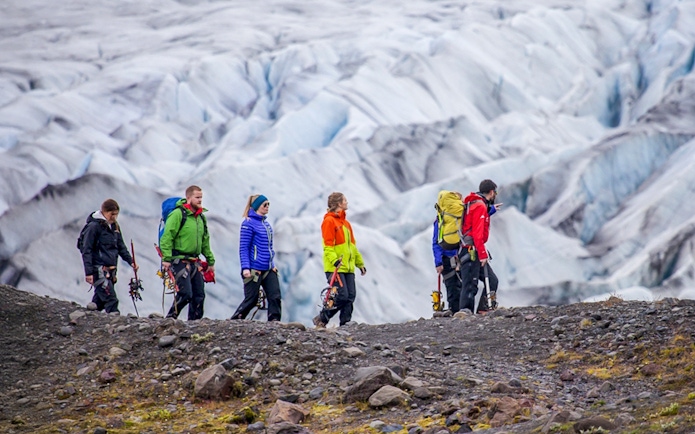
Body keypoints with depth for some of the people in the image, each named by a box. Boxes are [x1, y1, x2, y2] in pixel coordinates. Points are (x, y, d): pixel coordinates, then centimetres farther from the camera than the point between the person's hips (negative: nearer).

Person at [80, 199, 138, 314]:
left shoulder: (114, 226, 13)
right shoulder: (94, 226, -10)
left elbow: (121, 247, 23)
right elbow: (86, 251, -12)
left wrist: (130, 261, 10)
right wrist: (88, 272, -17)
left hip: (111, 269, 8)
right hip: (99, 269, -8)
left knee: (100, 300, 13)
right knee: (111, 300, -17)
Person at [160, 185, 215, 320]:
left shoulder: (201, 218, 16)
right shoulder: (178, 214, -9)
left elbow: (205, 242, 25)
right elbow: (167, 237, -14)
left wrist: (210, 261, 23)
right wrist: (166, 258, -21)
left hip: (195, 262, 8)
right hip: (180, 261, -8)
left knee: (199, 295, 4)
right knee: (185, 293, -14)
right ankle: (170, 319, 1)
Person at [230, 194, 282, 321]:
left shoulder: (265, 223, 13)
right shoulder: (249, 223, -9)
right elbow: (243, 248, -12)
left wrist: (272, 264, 20)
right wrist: (245, 268, -19)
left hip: (269, 269, 7)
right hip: (254, 270, -7)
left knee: (275, 297, -3)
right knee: (251, 300, -1)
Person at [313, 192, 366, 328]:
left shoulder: (345, 222, 21)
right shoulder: (329, 221, -7)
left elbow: (352, 245, 26)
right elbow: (328, 245, -14)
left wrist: (360, 263, 24)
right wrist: (334, 260, -26)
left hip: (348, 267, 9)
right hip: (335, 267, -9)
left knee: (350, 296, 1)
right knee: (342, 296, -14)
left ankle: (345, 323, 4)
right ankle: (321, 319, -1)